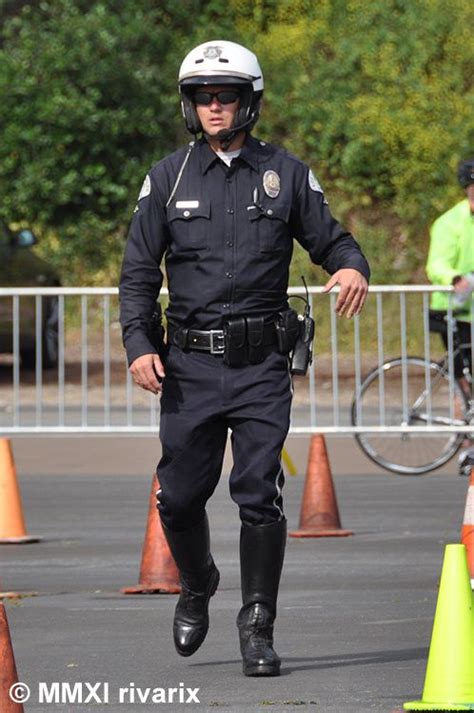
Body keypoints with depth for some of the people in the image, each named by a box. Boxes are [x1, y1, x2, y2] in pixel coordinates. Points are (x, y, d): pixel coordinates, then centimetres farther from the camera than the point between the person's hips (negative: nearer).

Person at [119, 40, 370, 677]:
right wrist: (139, 345, -5)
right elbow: (139, 272, 7)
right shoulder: (169, 178, 6)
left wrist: (352, 266, -14)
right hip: (191, 366, 1)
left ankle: (258, 626, 1)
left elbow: (330, 240, 10)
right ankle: (197, 589, 34)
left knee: (259, 494, -8)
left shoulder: (285, 175, 5)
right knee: (180, 497, 4)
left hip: (261, 365, -1)